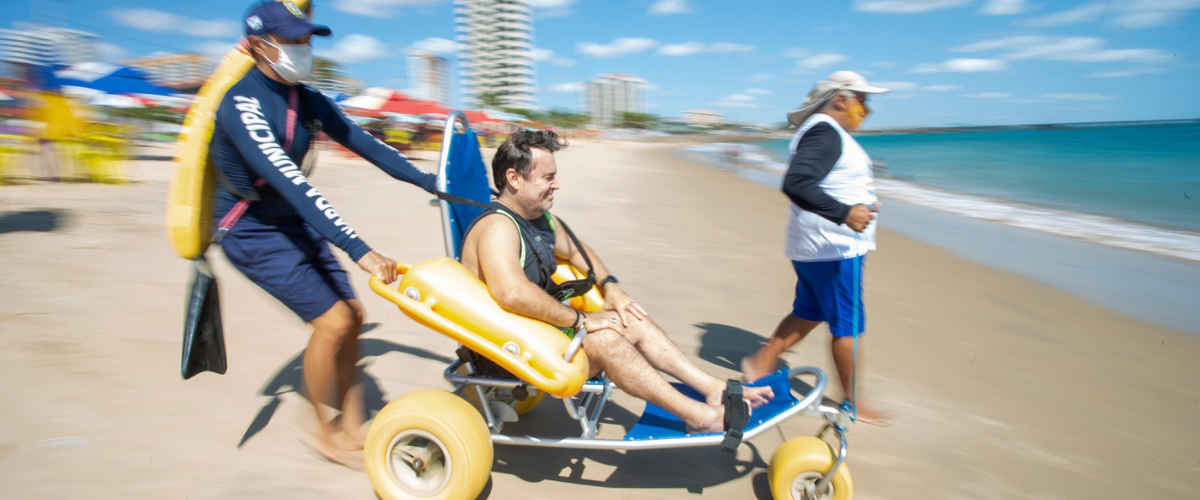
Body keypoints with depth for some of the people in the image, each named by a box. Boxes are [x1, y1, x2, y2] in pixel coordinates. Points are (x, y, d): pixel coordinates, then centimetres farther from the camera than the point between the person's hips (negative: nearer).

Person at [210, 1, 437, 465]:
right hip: (254, 233, -7)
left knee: (352, 314, 4)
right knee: (332, 321, -14)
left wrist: (431, 183, -6)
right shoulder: (243, 104, -24)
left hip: (298, 225, 8)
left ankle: (350, 424, 19)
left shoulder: (308, 101, 0)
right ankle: (320, 427, 11)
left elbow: (364, 144, 1)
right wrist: (357, 249, -45)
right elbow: (289, 182, -37)